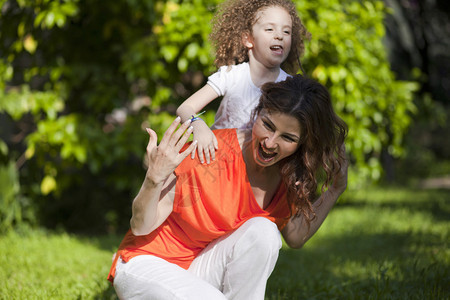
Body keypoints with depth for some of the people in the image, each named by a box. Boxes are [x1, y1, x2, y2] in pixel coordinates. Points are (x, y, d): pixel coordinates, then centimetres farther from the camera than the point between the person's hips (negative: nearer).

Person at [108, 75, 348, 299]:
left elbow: (296, 237, 8)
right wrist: (154, 178, -40)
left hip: (200, 272, 5)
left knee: (264, 231, -22)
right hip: (144, 266, -5)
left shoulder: (288, 175, -5)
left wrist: (335, 189, 0)